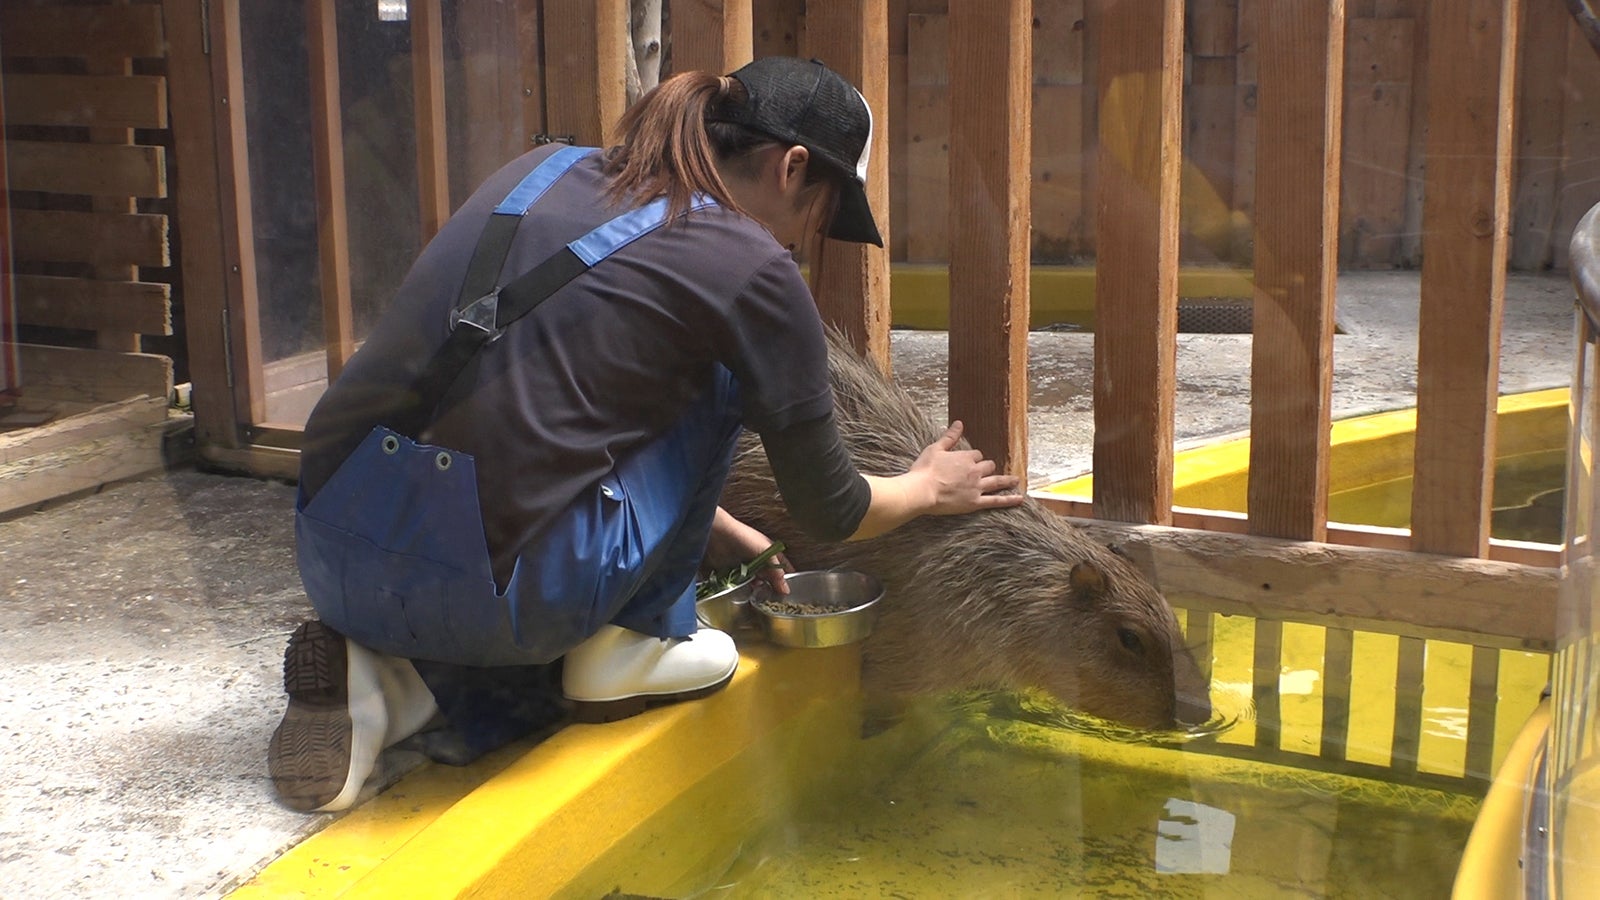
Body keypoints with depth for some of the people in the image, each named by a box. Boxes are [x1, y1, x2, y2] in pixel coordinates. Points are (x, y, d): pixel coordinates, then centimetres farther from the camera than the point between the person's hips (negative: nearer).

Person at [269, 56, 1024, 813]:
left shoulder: (544, 170, 16)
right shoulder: (750, 268, -3)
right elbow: (827, 510, 10)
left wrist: (727, 538, 38)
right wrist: (929, 488, 32)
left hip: (329, 560, 7)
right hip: (478, 593, -6)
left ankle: (386, 680, 11)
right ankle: (627, 651, 14)